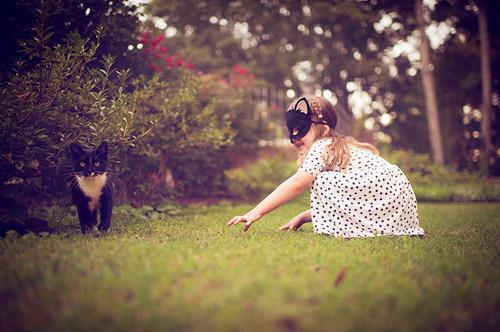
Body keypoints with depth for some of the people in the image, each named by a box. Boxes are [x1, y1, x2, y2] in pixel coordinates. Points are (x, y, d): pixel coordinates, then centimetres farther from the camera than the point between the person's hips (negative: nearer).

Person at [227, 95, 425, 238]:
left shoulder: (322, 147, -9)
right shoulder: (340, 147, 21)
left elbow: (297, 184, -21)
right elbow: (335, 203, 21)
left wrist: (257, 212, -23)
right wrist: (302, 217, 12)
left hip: (387, 195, -10)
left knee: (323, 182, -18)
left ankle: (342, 229, -8)